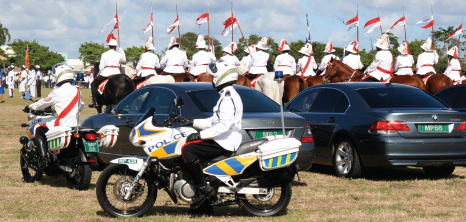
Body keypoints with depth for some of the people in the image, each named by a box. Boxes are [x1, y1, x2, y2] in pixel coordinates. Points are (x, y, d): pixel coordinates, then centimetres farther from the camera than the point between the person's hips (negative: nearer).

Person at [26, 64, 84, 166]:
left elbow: (44, 102, 6)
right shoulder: (76, 90, 9)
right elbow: (81, 106, 21)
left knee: (39, 131, 10)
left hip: (61, 125, -6)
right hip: (75, 126, 6)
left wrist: (30, 107, 22)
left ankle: (45, 157, -6)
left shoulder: (58, 91, -6)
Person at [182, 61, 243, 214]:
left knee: (187, 150, -20)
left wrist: (201, 135, -23)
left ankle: (203, 188, -21)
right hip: (224, 140, 12)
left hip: (225, 142, -12)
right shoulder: (228, 95, 21)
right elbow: (214, 122, 25)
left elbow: (225, 125, -26)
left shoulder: (228, 98, -15)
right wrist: (193, 122, 22)